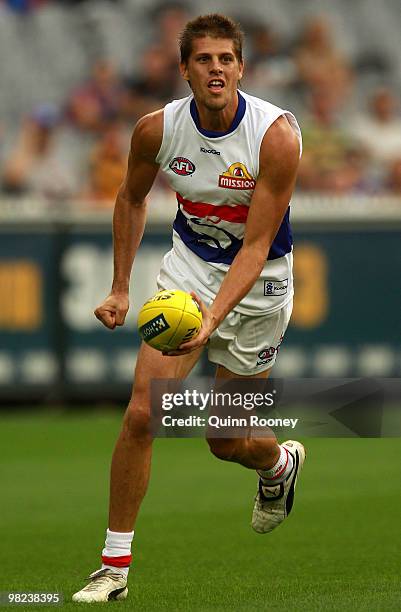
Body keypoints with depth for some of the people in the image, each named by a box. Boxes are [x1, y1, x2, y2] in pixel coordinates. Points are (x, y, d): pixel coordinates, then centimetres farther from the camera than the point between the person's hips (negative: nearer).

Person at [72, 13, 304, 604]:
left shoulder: (277, 136, -25)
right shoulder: (157, 129, -13)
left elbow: (255, 246, -25)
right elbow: (132, 198, 9)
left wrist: (213, 318, -38)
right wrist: (120, 288, 8)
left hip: (257, 281, -2)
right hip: (188, 267, 2)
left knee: (227, 441, 7)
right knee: (142, 413, -14)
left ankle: (281, 463, 46)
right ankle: (115, 566, -4)